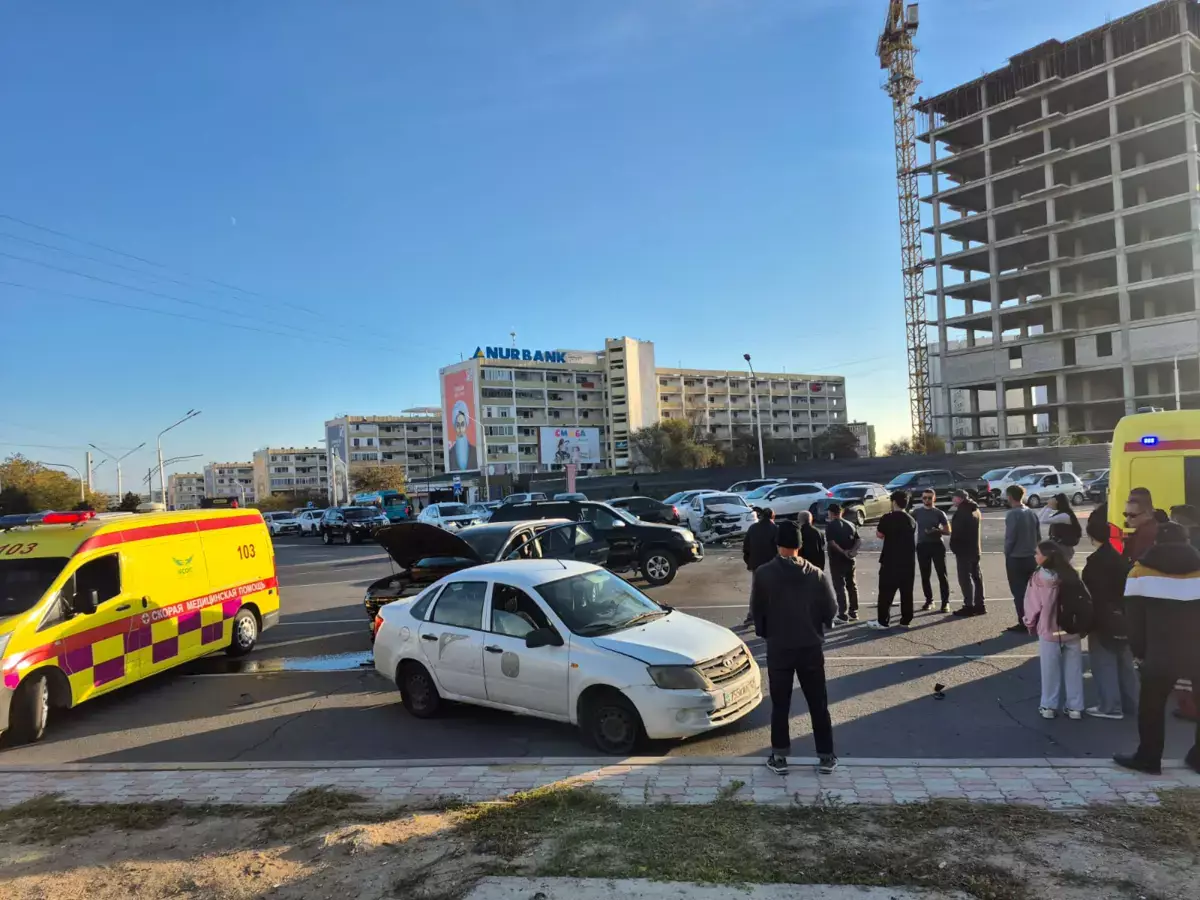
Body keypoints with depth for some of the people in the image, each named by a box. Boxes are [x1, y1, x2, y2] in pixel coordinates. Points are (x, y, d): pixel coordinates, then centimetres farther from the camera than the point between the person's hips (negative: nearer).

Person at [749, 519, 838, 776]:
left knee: (780, 705, 10)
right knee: (818, 704, 14)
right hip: (811, 647, 1)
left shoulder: (763, 573, -12)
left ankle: (779, 758, 16)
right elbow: (830, 611, 0)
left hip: (778, 648, -1)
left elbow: (756, 611, -3)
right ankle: (826, 757, 21)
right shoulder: (817, 574, -8)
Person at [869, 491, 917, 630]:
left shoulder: (888, 518, -10)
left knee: (886, 592, 0)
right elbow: (912, 540, 16)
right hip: (908, 562, 6)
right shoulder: (912, 520, 9)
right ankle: (906, 620, 13)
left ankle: (882, 621, 1)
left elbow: (879, 535, -3)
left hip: (891, 561, -5)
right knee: (906, 592, 10)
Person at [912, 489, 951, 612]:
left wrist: (937, 530, -18)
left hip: (937, 545, -2)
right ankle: (929, 600, 20)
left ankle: (945, 602, 1)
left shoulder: (939, 513, 0)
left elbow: (948, 531, 1)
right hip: (922, 546, 2)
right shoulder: (917, 512, 5)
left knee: (942, 574, -3)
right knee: (925, 576, 7)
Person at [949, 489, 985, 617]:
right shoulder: (975, 510, 14)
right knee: (976, 576, 12)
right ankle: (979, 605, 18)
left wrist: (954, 546, -7)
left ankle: (969, 606, -6)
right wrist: (977, 548, 21)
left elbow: (957, 532, -18)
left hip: (964, 550, -10)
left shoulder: (962, 512, -17)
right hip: (975, 549, 10)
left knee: (965, 578, -6)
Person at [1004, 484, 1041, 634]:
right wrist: (1033, 550, 18)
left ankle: (1023, 623, 4)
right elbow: (1038, 536, 8)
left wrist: (1007, 554, -2)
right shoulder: (1032, 513, 4)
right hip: (1032, 557, 6)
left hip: (1015, 558, -6)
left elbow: (1010, 537, -17)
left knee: (1019, 592, 2)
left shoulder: (1012, 514, -17)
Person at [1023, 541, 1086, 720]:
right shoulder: (1071, 575, -3)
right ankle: (1075, 707, 19)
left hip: (1049, 630, -3)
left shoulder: (1038, 577, -14)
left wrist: (1030, 624, 8)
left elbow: (1032, 604, -9)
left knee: (1050, 670, 9)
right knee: (1073, 669, 13)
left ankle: (1049, 706, 15)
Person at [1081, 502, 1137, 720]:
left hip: (1104, 621, -9)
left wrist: (1091, 622, -13)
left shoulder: (1096, 560, -19)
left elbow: (1095, 595, -20)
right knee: (1124, 662, 17)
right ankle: (1131, 704, 26)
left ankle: (1110, 706, 6)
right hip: (1122, 619, 9)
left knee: (1104, 663, 0)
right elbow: (1123, 588, 12)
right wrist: (1123, 615, 18)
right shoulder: (1117, 557, 6)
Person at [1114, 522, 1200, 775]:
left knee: (1151, 705, 12)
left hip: (1161, 654, -2)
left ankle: (1148, 758, 19)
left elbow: (1134, 619, 1)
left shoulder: (1141, 571, 0)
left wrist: (1140, 651, 11)